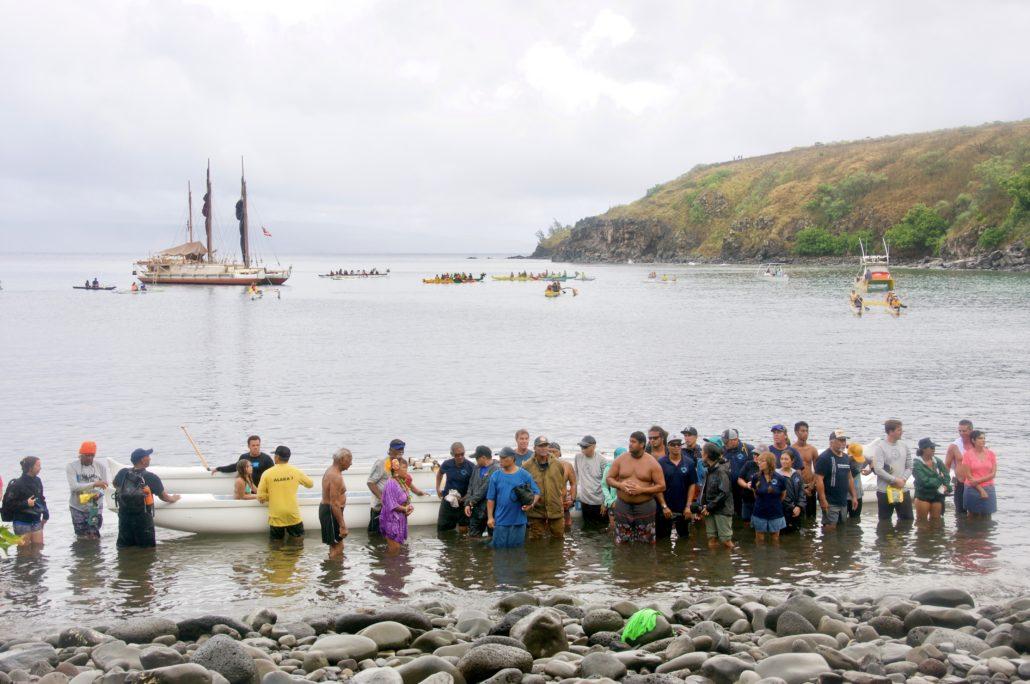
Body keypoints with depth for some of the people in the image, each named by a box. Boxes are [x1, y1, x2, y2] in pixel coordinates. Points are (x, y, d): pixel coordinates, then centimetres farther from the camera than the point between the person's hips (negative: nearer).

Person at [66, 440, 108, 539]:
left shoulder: (101, 467, -1)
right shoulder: (71, 467, -7)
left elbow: (104, 487, -1)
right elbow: (73, 486, -19)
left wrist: (99, 494, -25)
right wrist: (94, 484, -27)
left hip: (95, 507, 1)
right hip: (78, 507, -1)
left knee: (94, 536, -4)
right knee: (82, 537, 5)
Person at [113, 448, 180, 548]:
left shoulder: (123, 473, -1)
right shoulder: (151, 478, -12)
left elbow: (114, 484, 22)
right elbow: (163, 497, -1)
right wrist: (173, 498, 21)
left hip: (124, 516, 4)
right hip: (143, 519, -4)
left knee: (123, 548, 13)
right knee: (148, 549, 3)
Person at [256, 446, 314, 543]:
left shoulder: (268, 473, -7)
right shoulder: (295, 471, -1)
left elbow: (261, 497, -5)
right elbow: (310, 484, 16)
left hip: (276, 517, -1)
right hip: (293, 516, 1)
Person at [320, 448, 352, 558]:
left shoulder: (330, 471, 10)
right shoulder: (336, 477, -23)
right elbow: (334, 504, -27)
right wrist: (342, 526, -27)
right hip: (330, 512, -11)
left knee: (336, 545, 19)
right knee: (337, 547, -7)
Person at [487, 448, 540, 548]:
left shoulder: (524, 475, 0)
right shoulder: (495, 476, 3)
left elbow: (537, 493, 5)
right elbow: (491, 499, 6)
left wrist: (531, 504, -14)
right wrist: (490, 517, 0)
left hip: (519, 521, -1)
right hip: (500, 521, 1)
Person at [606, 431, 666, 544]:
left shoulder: (652, 463, -5)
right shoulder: (621, 460, 2)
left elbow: (661, 486, -6)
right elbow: (609, 478, 9)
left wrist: (642, 490, -18)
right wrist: (619, 485, -13)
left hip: (645, 507, -2)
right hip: (623, 506, 2)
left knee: (646, 544, 2)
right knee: (621, 543, 6)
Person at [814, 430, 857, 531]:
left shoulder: (846, 458, 13)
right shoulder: (824, 457, -12)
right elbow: (819, 479, -17)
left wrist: (854, 496, 14)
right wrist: (823, 500, -22)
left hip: (843, 502, 8)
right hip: (830, 503, -8)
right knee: (830, 528, -10)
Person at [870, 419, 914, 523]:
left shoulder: (904, 446, 7)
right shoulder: (880, 447, -9)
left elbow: (909, 467, 10)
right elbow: (878, 469, -17)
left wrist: (903, 479, -9)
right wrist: (895, 480, -16)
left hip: (903, 491, 5)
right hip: (885, 491, -5)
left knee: (908, 520, 10)